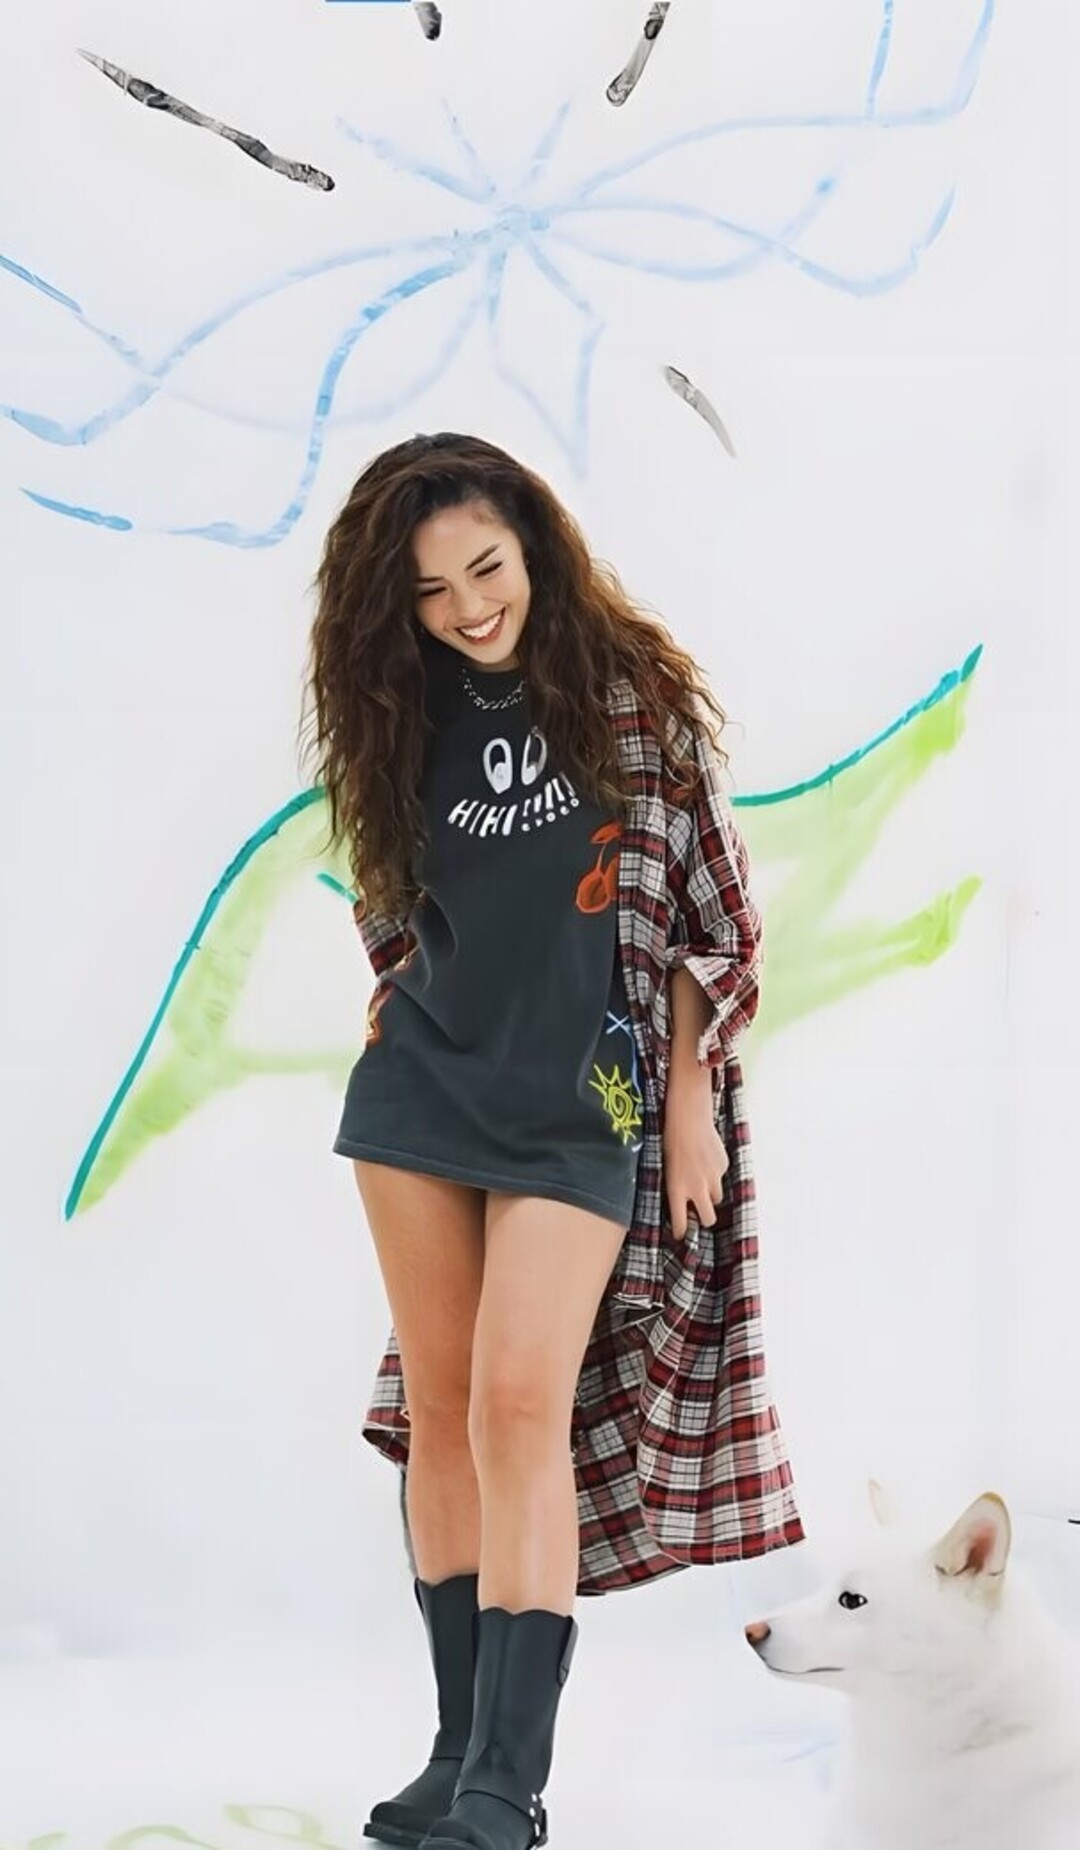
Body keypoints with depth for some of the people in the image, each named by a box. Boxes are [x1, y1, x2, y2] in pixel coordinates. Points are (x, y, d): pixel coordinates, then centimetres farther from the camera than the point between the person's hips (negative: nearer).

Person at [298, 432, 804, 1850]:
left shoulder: (634, 695, -5)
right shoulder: (408, 716, 6)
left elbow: (704, 911, -3)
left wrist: (690, 1109, -5)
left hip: (579, 1105, -4)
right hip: (421, 1087, 5)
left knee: (522, 1407, -14)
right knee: (436, 1409, 4)